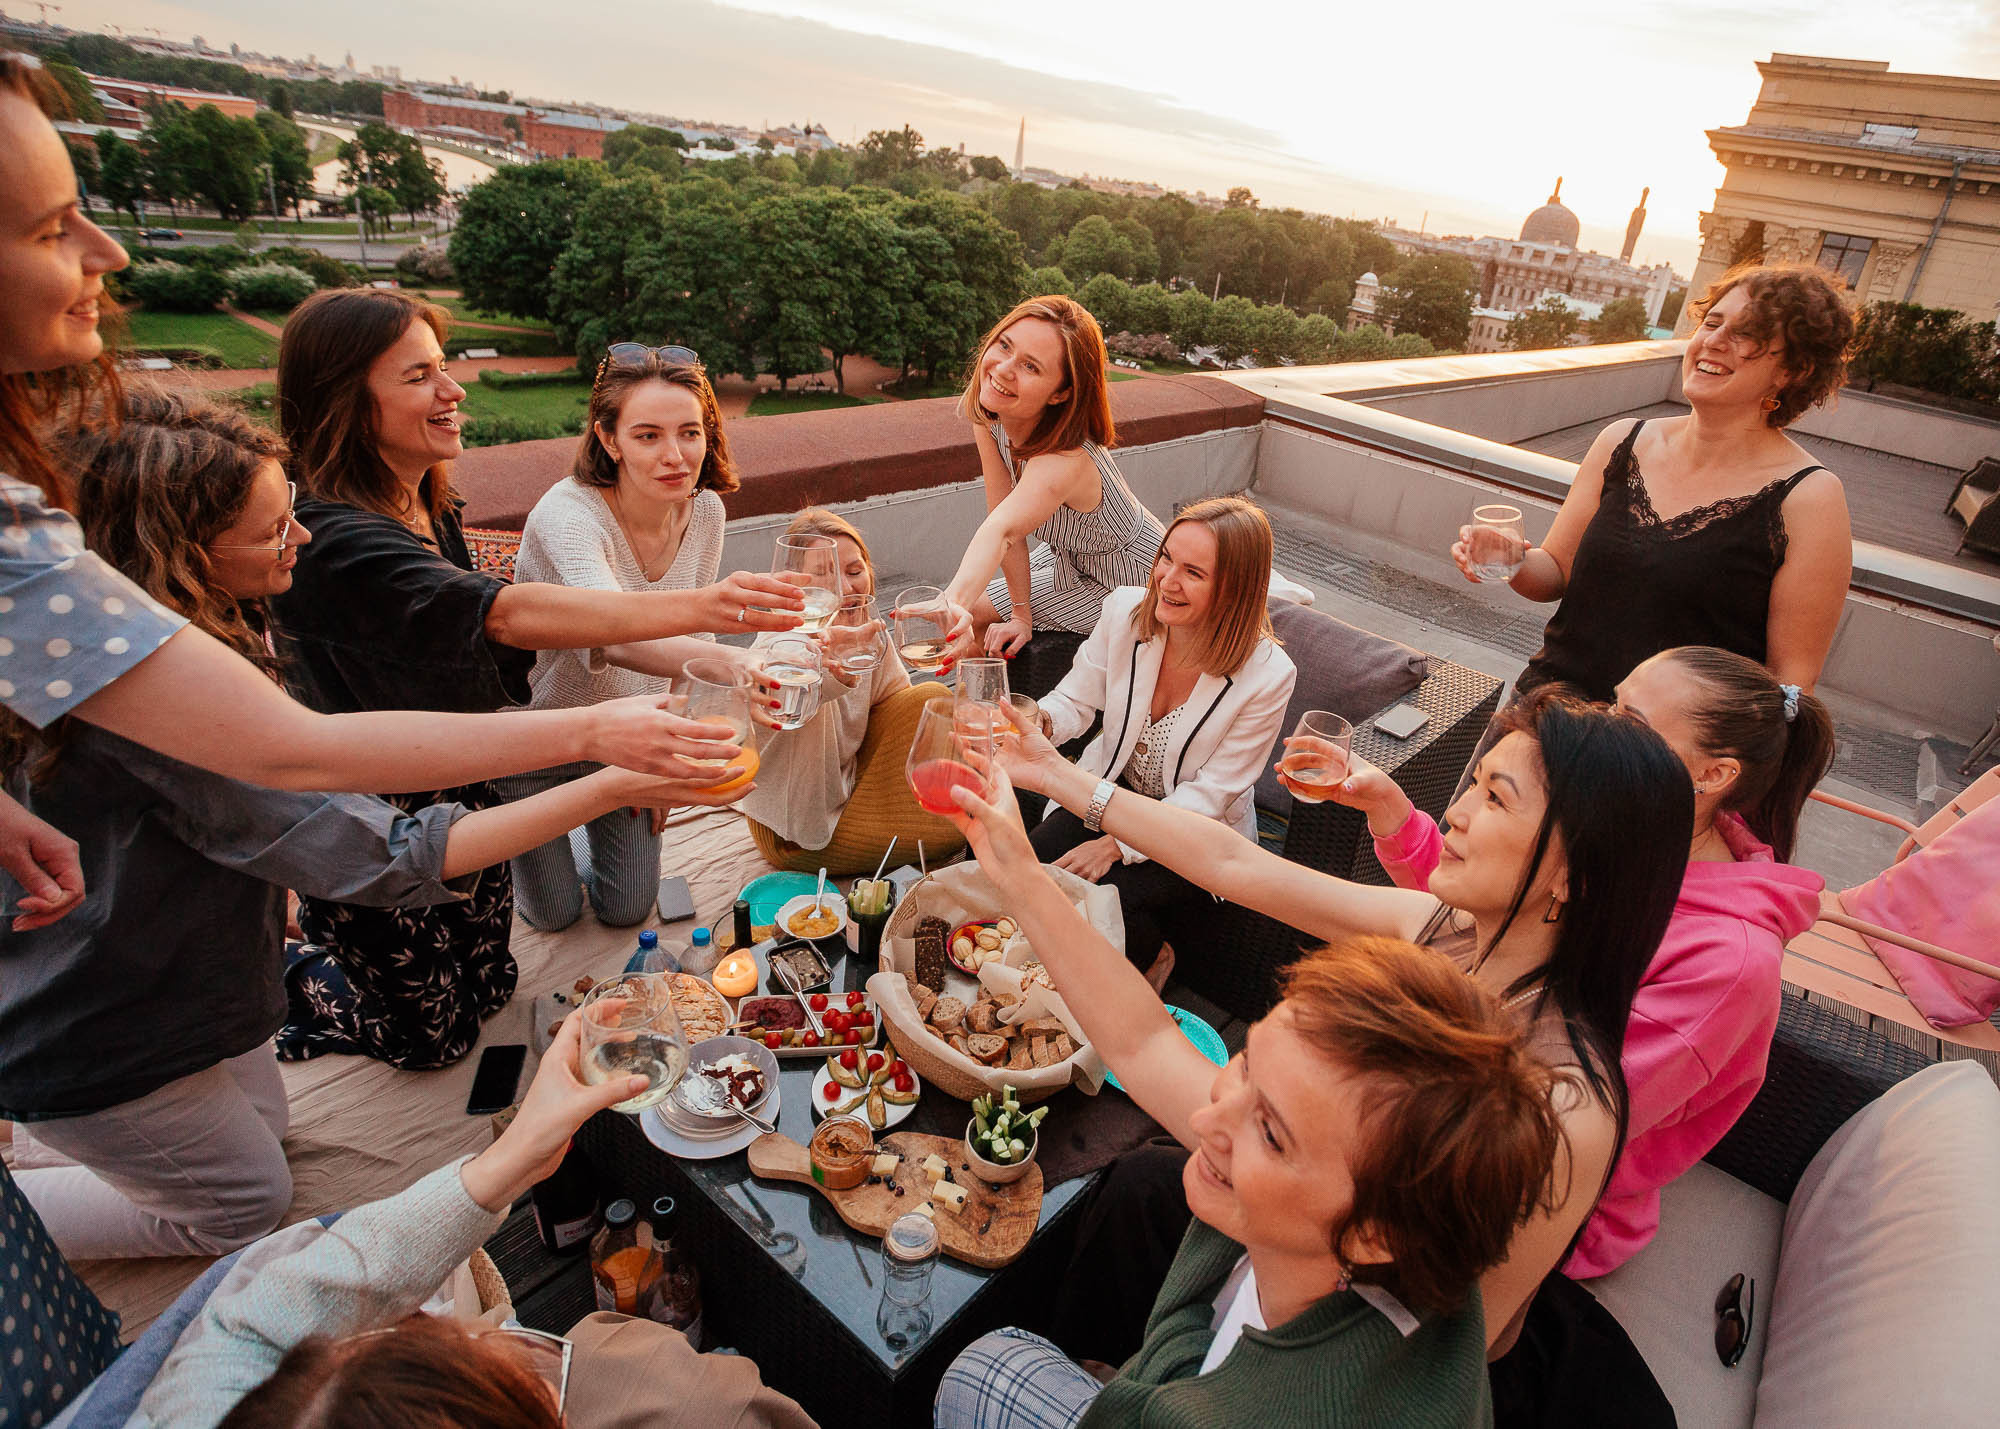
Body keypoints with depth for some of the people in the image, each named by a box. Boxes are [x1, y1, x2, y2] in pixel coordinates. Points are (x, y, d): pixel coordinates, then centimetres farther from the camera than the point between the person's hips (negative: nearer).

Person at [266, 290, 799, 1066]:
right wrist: (700, 606, -52)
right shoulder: (328, 540, -31)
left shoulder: (431, 509, -2)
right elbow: (506, 612, -44)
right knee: (435, 1032, 11)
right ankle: (289, 982, 36)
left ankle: (327, 954, 42)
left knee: (490, 986, 21)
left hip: (458, 796, 8)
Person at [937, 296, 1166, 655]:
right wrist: (1022, 614, -19)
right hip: (1069, 557, 7)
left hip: (1130, 583, -6)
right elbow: (1002, 515, -18)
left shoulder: (1065, 460, -42)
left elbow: (1002, 531, -60)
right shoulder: (985, 414, -19)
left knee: (975, 618, -9)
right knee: (973, 614, 7)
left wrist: (955, 603, -78)